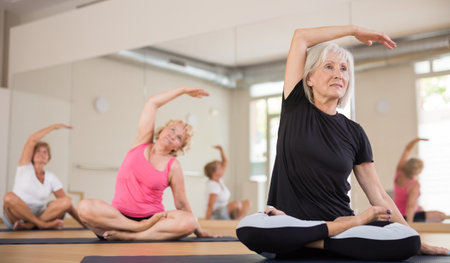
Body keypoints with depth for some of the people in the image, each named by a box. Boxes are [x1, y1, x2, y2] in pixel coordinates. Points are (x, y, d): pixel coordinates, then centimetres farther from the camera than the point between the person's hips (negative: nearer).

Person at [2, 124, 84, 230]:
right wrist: (54, 126, -1)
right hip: (16, 216, -3)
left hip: (39, 216, 3)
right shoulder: (25, 168, 5)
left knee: (67, 200, -19)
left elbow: (67, 204, 7)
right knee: (9, 197, -34)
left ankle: (28, 226, -30)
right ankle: (43, 224, -25)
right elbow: (32, 140, -6)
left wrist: (83, 223, -3)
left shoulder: (51, 178, 11)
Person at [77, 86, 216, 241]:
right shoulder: (142, 143, 11)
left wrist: (198, 231, 10)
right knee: (85, 207, -30)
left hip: (152, 218, 0)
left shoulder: (173, 166, 6)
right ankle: (142, 228, -22)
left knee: (188, 222, -31)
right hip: (119, 216, 1)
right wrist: (183, 90, 18)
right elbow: (153, 103, 12)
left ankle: (126, 236, -31)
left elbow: (182, 204, 11)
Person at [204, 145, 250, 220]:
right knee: (236, 204, -28)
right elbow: (210, 205, -23)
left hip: (224, 212, 10)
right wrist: (206, 220, -24)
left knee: (247, 203, 0)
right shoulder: (213, 185, -20)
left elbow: (225, 161, 13)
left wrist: (221, 149, 6)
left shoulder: (219, 180, 6)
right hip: (216, 215, -10)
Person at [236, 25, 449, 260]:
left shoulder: (354, 133, 11)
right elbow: (301, 37, 2)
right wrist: (354, 30, 12)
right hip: (291, 220, -1)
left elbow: (378, 196, 11)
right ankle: (351, 223, -20)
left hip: (340, 221, 2)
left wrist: (417, 242, 7)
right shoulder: (295, 107, 7)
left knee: (408, 241, -25)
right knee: (249, 228, -36)